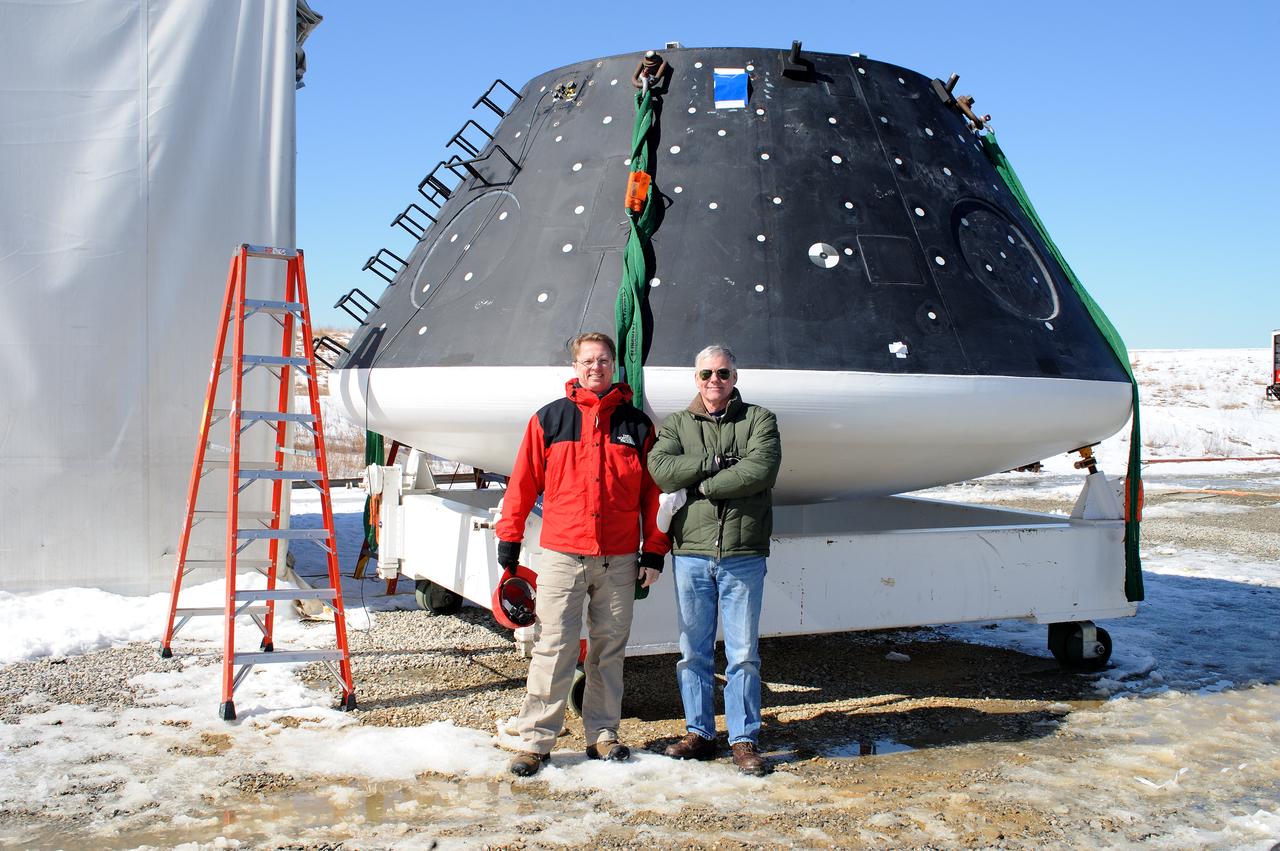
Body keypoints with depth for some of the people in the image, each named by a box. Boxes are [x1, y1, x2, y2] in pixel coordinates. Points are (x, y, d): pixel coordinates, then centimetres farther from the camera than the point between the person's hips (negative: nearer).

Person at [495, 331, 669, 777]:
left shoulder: (637, 424, 8)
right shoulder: (549, 419, 5)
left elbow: (652, 492, 10)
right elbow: (523, 484, 5)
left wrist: (654, 551, 6)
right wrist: (508, 539, 2)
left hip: (619, 560, 2)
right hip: (562, 555, -2)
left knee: (610, 648, 9)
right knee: (553, 648, -2)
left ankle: (602, 734, 21)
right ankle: (535, 739, 5)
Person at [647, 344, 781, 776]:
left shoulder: (759, 420, 6)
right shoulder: (676, 424, 12)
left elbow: (761, 470, -13)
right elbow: (660, 468, -8)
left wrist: (704, 484, -9)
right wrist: (719, 463, -12)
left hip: (743, 557, -2)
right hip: (691, 553, 2)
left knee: (743, 653, 2)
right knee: (693, 651, 8)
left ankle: (744, 740, 11)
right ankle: (699, 733, 20)